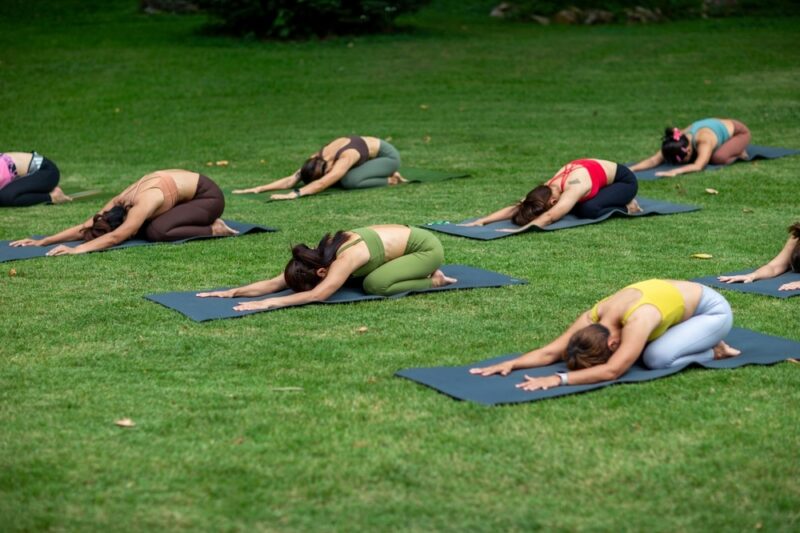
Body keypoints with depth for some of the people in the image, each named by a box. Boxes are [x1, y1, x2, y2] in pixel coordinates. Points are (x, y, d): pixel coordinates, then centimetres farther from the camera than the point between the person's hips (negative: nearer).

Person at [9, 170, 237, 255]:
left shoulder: (144, 203, -34)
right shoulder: (118, 204, -12)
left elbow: (117, 236, -45)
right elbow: (83, 227, -13)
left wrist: (78, 249, -54)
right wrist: (43, 241, -21)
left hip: (208, 195, -9)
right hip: (188, 193, 9)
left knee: (156, 231, -25)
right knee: (145, 227, -1)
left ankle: (213, 229, -8)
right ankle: (206, 221, 12)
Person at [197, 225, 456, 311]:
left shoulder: (346, 259, -33)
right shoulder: (320, 254, -10)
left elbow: (317, 295, -44)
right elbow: (276, 282, -11)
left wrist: (269, 303, -48)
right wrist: (234, 292, -20)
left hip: (427, 247, -9)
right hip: (409, 238, 9)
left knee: (376, 285, -25)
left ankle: (433, 281, -4)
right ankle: (424, 273, 17)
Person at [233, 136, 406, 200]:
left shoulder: (345, 158, -39)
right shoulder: (318, 158, -19)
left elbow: (322, 184, -52)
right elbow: (291, 179, -26)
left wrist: (295, 194, -64)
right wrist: (259, 189, -37)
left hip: (388, 155, -9)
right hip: (370, 155, 9)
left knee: (349, 181, -30)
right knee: (338, 179, -8)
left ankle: (390, 180, -7)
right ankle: (386, 175, 7)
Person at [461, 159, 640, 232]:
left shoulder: (573, 189, -40)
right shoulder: (548, 189, -20)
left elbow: (549, 217, -54)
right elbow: (514, 208, -26)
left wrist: (522, 229, -66)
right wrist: (482, 221, -38)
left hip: (624, 179, -8)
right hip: (603, 178, 8)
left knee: (590, 210, -29)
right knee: (574, 208, -6)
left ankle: (626, 207, 0)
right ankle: (619, 200, 17)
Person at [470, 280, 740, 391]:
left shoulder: (638, 320, -41)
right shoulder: (594, 317, -20)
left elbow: (611, 371, -49)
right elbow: (550, 351, -20)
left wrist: (559, 379, -55)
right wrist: (512, 363, -36)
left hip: (713, 309, -8)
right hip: (678, 303, 8)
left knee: (657, 358, -27)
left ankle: (714, 351, -1)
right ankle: (703, 341, 13)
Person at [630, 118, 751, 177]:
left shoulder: (704, 140, -44)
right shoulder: (679, 140, -26)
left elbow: (698, 166, -56)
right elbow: (654, 160, -33)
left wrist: (675, 171, -68)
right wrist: (632, 169, -49)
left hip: (739, 132, -7)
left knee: (718, 158, -32)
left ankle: (738, 153, -1)